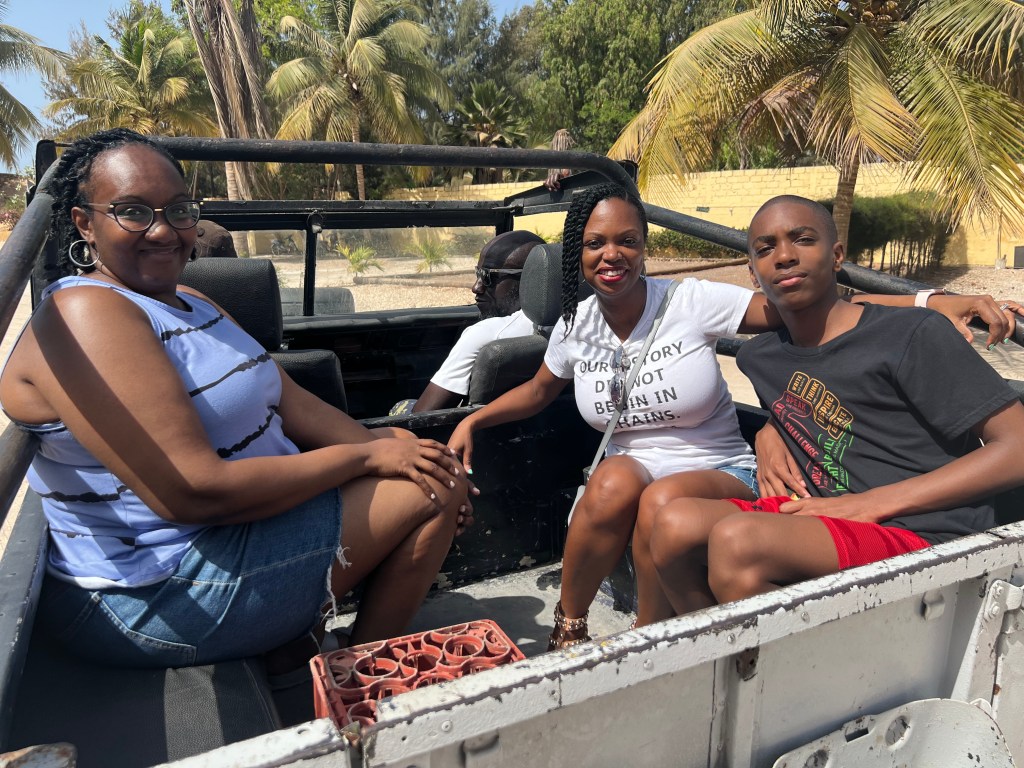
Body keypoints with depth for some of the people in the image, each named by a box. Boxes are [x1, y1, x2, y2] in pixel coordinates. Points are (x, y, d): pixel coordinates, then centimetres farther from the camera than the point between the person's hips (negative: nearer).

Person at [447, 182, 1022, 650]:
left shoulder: (692, 302, -10)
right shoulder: (576, 326, 2)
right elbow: (538, 392, 20)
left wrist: (936, 302, -28)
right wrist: (471, 422, 7)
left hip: (719, 473, -2)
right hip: (629, 474, 3)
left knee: (668, 501, -37)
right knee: (615, 481, -34)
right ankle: (568, 630, -10)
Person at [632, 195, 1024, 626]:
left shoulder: (915, 335, -6)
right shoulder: (759, 359, 13)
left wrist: (870, 504, -13)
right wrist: (770, 435, 10)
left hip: (921, 538, -5)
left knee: (737, 538, -32)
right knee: (668, 523, -19)